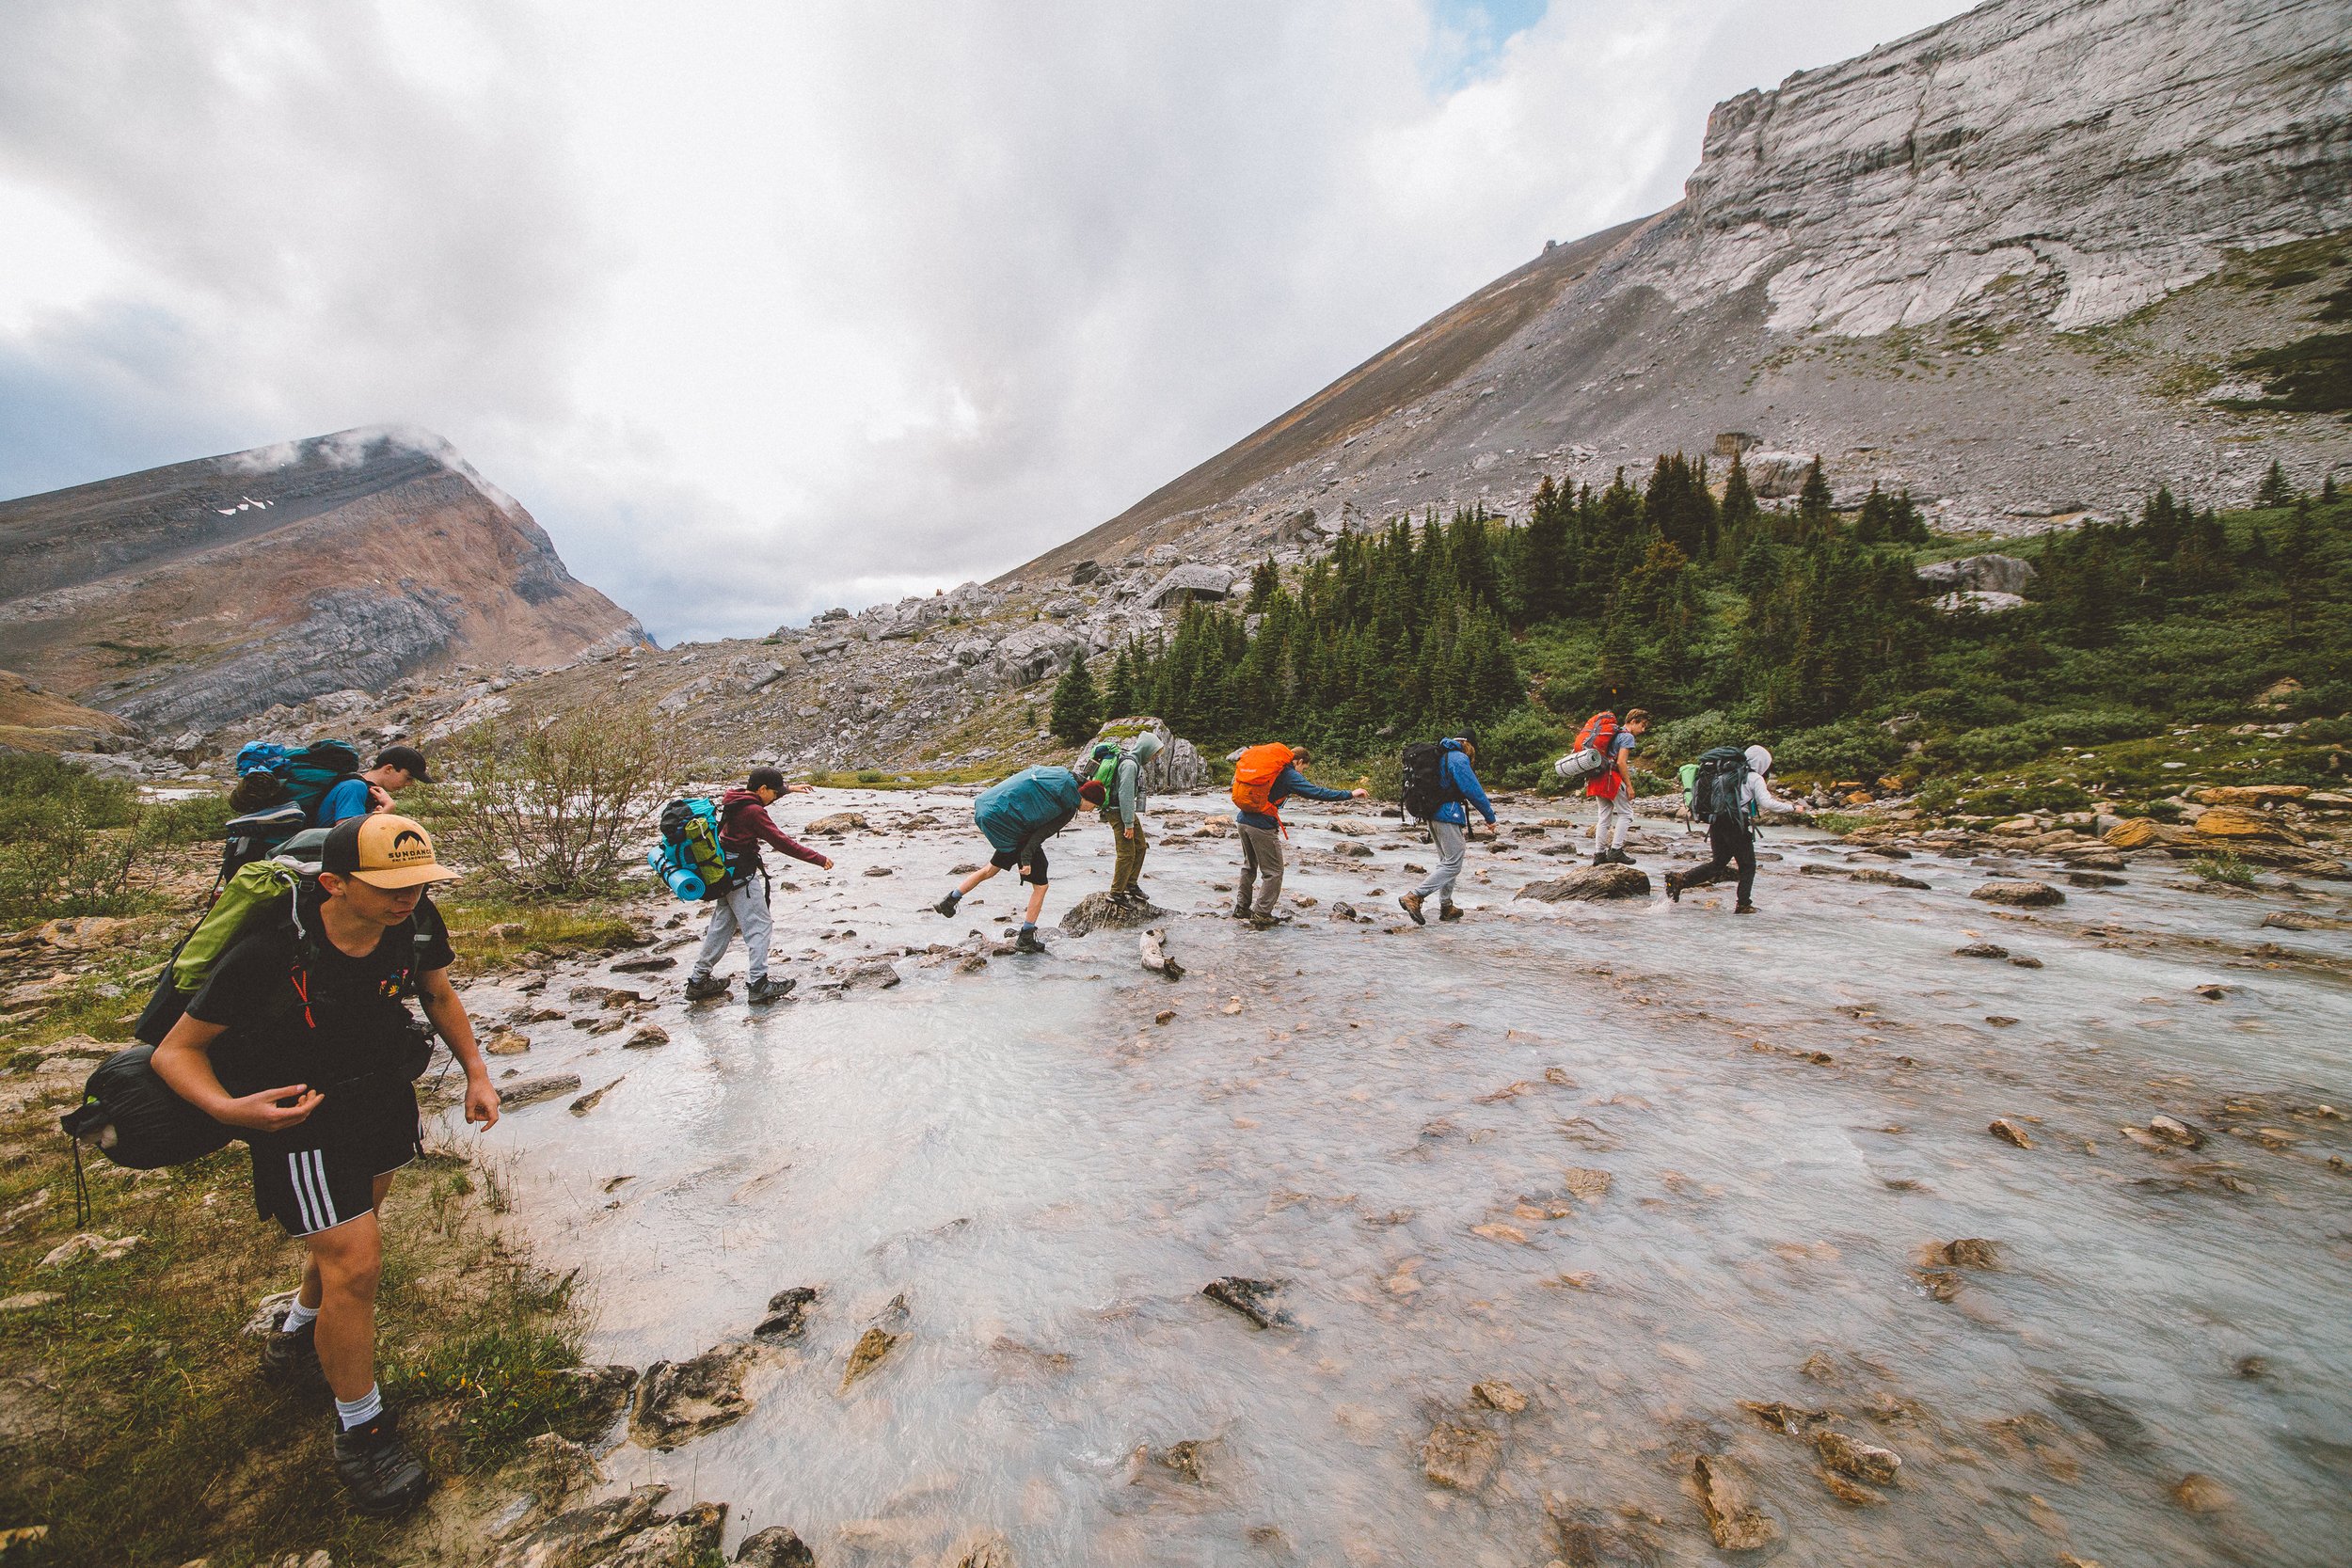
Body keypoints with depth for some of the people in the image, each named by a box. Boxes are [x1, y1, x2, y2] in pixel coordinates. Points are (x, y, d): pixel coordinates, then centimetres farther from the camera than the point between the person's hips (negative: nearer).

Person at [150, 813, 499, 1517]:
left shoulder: (418, 923, -19)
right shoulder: (268, 952, -31)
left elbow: (439, 994, 1)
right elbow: (177, 1049, -17)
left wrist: (476, 1071, -3)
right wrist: (228, 1109, -34)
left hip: (384, 1090, 5)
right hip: (299, 1112, -5)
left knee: (349, 1230, 26)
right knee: (355, 1264, -8)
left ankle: (297, 1341, 56)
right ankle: (360, 1432, 16)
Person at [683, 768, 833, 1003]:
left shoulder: (735, 799, 7)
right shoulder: (753, 811, -19)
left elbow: (762, 796, 31)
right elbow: (782, 842, -21)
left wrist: (789, 788, 38)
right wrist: (819, 859, -17)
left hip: (726, 873, 10)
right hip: (742, 876, -10)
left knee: (721, 926, 16)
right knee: (759, 926, -5)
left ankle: (698, 981, 22)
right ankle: (758, 984, -6)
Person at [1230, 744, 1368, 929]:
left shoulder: (1267, 763, 13)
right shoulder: (1289, 774, -9)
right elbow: (1317, 793, -15)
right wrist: (1350, 794, -10)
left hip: (1242, 821, 8)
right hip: (1262, 826, -8)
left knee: (1249, 865, 24)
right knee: (1273, 872, 3)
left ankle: (1241, 907, 32)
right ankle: (1261, 916, 4)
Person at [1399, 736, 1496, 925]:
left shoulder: (1440, 756, 18)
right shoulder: (1459, 758, -10)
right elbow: (1473, 790, -13)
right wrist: (1490, 816, -4)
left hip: (1432, 813, 10)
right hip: (1449, 816, -10)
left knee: (1446, 862, 18)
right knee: (1453, 865, -9)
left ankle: (1446, 907, 22)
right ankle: (1414, 897, -19)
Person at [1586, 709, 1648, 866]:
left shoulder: (1614, 733, 21)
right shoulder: (1628, 737, -6)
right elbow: (1620, 762, -15)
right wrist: (1629, 786, -12)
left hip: (1598, 776, 9)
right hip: (1612, 778, -9)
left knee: (1604, 816, 10)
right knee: (1625, 813, 1)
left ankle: (1599, 853, 8)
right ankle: (1616, 850, -6)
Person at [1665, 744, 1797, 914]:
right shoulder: (1755, 778, -2)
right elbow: (1767, 803, -10)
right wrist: (1791, 807, 2)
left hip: (1716, 822, 6)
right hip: (1736, 825, -6)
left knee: (1718, 863, 13)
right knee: (1748, 866, 8)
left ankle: (1680, 879, -6)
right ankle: (1743, 905, 7)